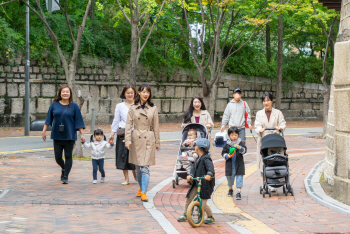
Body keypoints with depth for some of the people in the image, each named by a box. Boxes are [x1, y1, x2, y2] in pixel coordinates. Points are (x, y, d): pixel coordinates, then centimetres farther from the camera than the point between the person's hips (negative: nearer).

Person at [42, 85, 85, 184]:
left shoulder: (74, 106, -1)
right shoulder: (54, 105, 4)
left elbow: (78, 121, -1)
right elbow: (49, 119, 9)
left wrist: (82, 134, -5)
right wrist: (44, 130, 6)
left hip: (69, 136, -2)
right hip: (57, 135, 2)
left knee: (68, 157, -1)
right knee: (58, 157, 4)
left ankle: (65, 177, 7)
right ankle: (64, 168, 34)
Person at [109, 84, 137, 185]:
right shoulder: (119, 106, 9)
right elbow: (116, 121, 9)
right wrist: (112, 134, 4)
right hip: (123, 135, 1)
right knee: (123, 155, 1)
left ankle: (136, 176, 17)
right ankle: (126, 178, 11)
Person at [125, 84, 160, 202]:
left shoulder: (153, 108, 2)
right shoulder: (133, 108, 2)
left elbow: (156, 127, 6)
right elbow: (129, 125, 2)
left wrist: (157, 142, 8)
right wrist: (127, 140, -6)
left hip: (148, 139, -1)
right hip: (136, 139, 2)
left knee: (145, 167, -10)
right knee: (138, 167, 11)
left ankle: (144, 193, -10)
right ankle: (141, 188, 30)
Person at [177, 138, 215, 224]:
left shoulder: (206, 159, -17)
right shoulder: (198, 159, 10)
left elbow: (210, 167, -33)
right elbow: (194, 168, 5)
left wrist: (209, 174, -52)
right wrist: (191, 175, -15)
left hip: (206, 184, -9)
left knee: (203, 203, -8)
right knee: (188, 198, 9)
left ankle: (211, 217, 13)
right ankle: (184, 215, 25)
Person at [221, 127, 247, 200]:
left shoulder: (241, 143, -1)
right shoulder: (227, 144, 1)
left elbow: (244, 150, -12)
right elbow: (223, 153, 4)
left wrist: (239, 148, -31)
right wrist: (227, 156, -16)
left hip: (239, 164, -2)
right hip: (230, 164, 2)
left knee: (239, 177, -6)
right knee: (230, 177, 15)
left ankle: (238, 192, -3)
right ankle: (230, 189, 38)